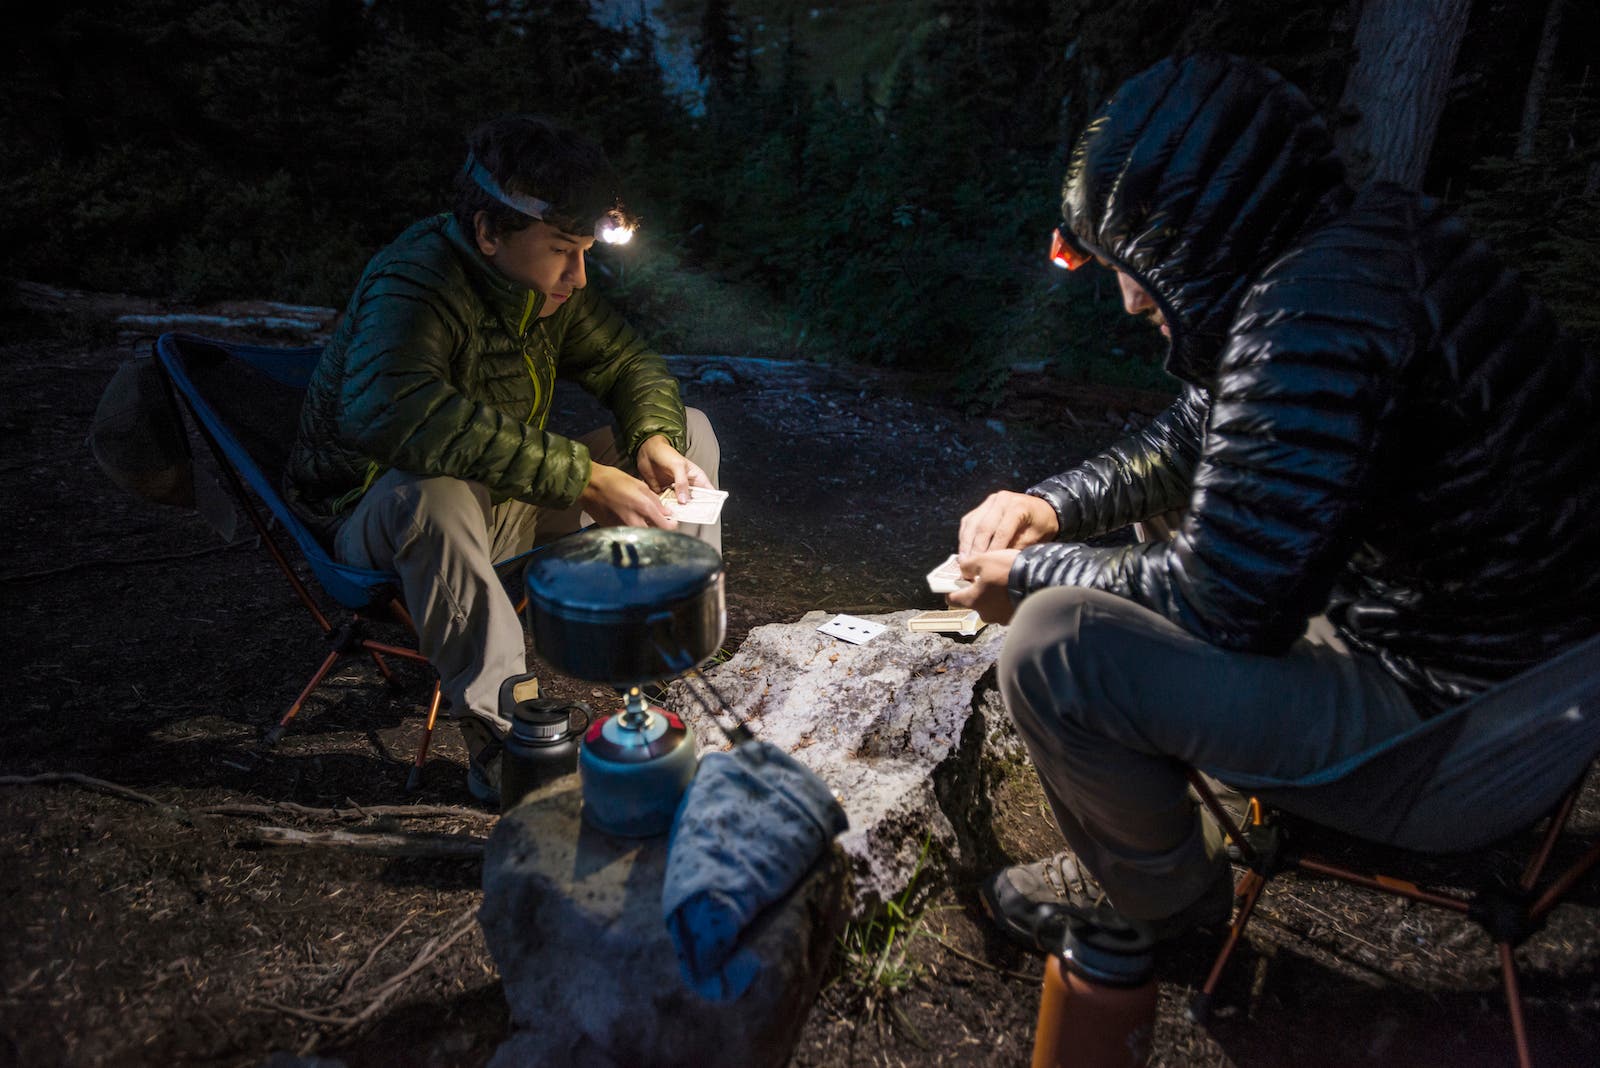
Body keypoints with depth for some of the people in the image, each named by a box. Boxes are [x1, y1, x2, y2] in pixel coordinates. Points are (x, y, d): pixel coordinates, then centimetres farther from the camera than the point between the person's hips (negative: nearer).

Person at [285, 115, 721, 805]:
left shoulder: (548, 282, -4)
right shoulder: (414, 282, -27)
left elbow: (628, 362, 8)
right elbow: (388, 412, -47)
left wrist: (655, 442, -16)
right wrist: (582, 477, -47)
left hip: (511, 504, 7)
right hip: (379, 521, -7)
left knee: (689, 431, 2)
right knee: (431, 490, -44)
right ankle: (497, 730, -29)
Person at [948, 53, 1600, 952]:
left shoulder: (1314, 315, -28)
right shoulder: (1362, 238, 4)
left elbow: (1221, 604, -24)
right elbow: (1194, 438, 16)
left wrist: (1033, 575, -9)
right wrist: (1053, 505, 5)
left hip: (1448, 723, -10)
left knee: (1055, 648, -22)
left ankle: (1167, 897, 8)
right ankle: (1142, 849, 30)